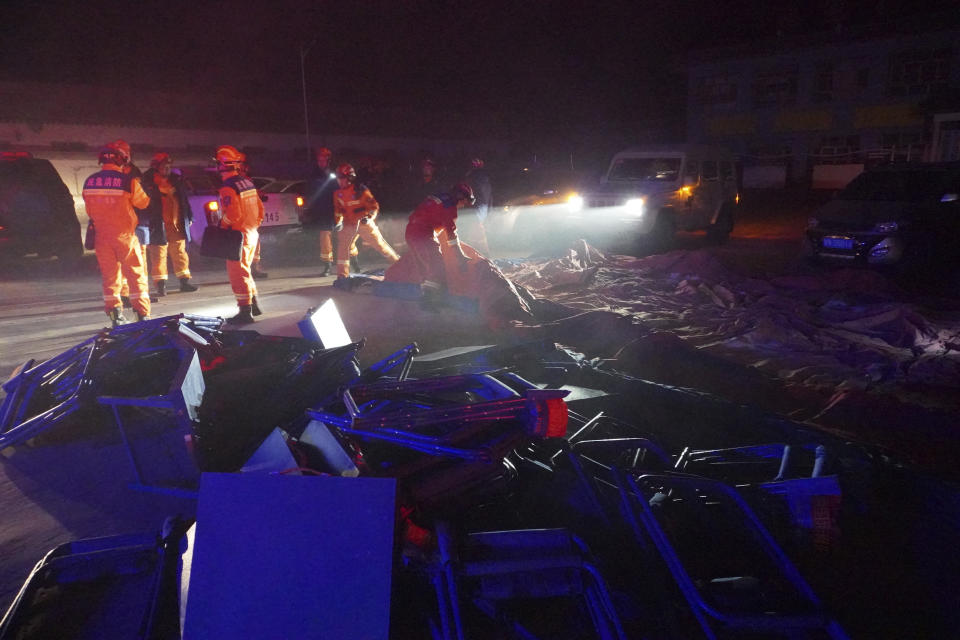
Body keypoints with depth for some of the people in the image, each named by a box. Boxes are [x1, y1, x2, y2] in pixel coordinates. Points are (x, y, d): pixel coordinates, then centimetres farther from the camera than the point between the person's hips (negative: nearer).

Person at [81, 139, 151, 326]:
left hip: (102, 236, 4)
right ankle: (143, 314, 3)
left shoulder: (89, 182, 0)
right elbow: (143, 203, 1)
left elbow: (89, 210, 10)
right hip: (125, 234, -4)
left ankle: (116, 316, 11)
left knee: (109, 276, 11)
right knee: (136, 274, 5)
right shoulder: (129, 181, -14)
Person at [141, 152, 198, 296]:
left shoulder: (176, 181, 12)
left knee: (180, 252, 8)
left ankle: (184, 281, 15)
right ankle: (161, 285, 5)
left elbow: (184, 200, 19)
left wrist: (189, 217, 18)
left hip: (176, 225, 5)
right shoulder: (148, 182, -3)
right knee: (158, 254, -1)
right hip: (158, 225, -5)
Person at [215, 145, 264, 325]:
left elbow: (232, 214, -22)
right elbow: (259, 208, 14)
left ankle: (245, 312, -1)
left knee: (238, 273, -3)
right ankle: (253, 305, 28)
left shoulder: (228, 187, -17)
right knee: (244, 270, 21)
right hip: (252, 234, 9)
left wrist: (221, 226, -5)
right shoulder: (247, 182, 10)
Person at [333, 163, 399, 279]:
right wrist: (338, 222, 4)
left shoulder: (360, 190, -18)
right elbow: (338, 209, 14)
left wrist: (369, 217, -29)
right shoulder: (337, 193, -1)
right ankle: (342, 275, -9)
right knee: (342, 246, -12)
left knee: (380, 244, 4)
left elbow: (374, 206, -14)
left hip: (364, 222, -4)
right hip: (349, 224, 4)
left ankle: (398, 262, 23)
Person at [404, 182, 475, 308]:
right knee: (438, 269, -9)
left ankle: (426, 297, 21)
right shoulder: (450, 206, -10)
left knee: (425, 266, 17)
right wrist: (460, 255, -8)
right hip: (423, 236, -10)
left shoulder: (440, 198, 18)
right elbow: (451, 231, -12)